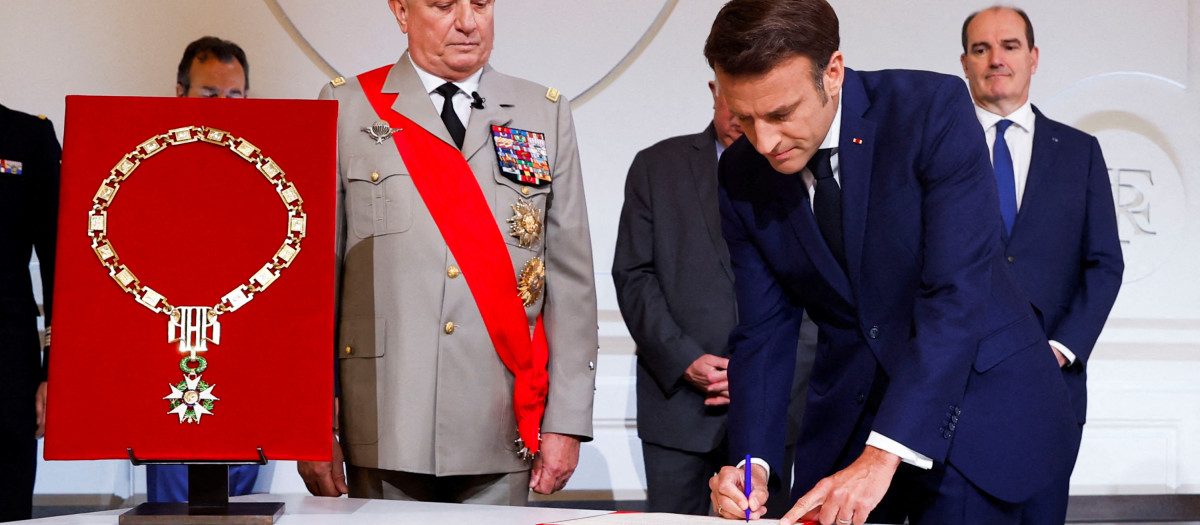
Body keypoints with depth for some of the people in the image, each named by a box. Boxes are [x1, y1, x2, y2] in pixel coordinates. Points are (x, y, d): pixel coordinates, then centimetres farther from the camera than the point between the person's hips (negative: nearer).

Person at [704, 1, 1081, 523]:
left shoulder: (934, 111, -20)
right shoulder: (742, 175, -5)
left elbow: (957, 293, -26)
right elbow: (764, 330, 1)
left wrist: (881, 457, -33)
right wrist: (753, 463, -16)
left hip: (971, 392, -4)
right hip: (847, 414, 4)